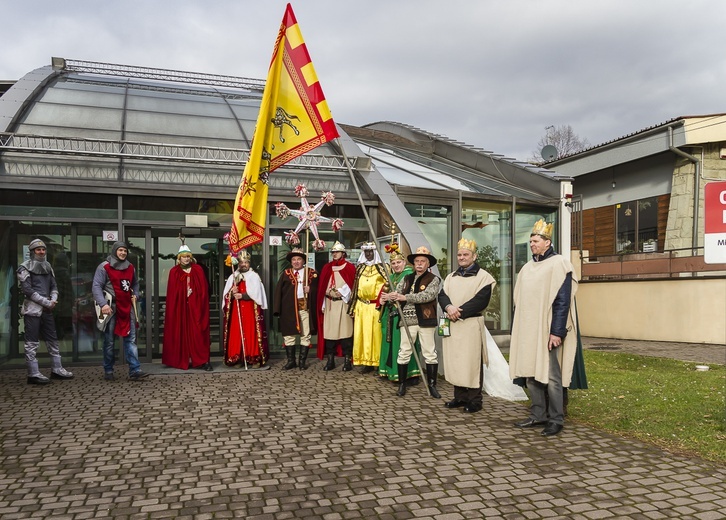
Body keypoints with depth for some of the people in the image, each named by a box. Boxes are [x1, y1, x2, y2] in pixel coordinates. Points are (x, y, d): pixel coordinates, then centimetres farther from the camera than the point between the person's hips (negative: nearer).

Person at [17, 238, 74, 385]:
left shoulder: (47, 267, 15)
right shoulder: (25, 267, -4)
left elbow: (54, 286, 16)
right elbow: (27, 289, -12)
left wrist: (53, 300, -4)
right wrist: (46, 302, -14)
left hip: (47, 309, 7)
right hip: (32, 308, -7)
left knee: (52, 339, 10)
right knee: (32, 342, -5)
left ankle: (56, 369, 17)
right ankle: (33, 374, -2)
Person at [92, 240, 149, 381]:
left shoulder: (130, 267, 12)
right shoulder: (104, 267, -6)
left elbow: (135, 283, 27)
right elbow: (96, 287, -11)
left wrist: (135, 295, 8)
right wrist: (103, 304, -23)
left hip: (127, 307, 5)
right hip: (111, 308, -5)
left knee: (131, 339, -1)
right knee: (109, 341, 5)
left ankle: (134, 370, -4)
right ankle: (108, 371, 16)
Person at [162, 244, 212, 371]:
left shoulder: (198, 270, 7)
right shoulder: (174, 272, 6)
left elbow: (204, 289, 4)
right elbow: (171, 292, 3)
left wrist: (202, 306, -5)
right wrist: (171, 310, -6)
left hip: (196, 307, 0)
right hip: (180, 307, 0)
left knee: (198, 333, -4)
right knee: (182, 333, 2)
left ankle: (202, 360, -5)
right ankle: (184, 360, 9)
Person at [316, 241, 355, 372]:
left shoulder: (350, 267, 2)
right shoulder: (327, 268, 13)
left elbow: (352, 285, -4)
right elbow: (322, 287, 11)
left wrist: (342, 292, -16)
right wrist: (323, 304, 5)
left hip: (343, 303, -4)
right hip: (329, 303, 4)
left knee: (345, 331, -5)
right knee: (328, 331, 3)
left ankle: (347, 361, 1)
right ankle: (330, 361, 10)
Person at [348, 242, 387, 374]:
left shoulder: (380, 268, 2)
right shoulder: (360, 268, 14)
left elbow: (387, 284, 0)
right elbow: (356, 287, 15)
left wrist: (381, 301, -12)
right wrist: (354, 306, 11)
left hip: (375, 306, -4)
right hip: (361, 306, 4)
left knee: (375, 332, -4)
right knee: (361, 333, 1)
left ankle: (376, 361, 1)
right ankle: (366, 362, 5)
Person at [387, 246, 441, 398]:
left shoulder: (434, 279, -1)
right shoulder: (407, 279, 13)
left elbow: (427, 295, -18)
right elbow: (396, 293, 3)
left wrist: (405, 297, -20)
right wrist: (392, 297, -23)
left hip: (425, 321, -3)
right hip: (407, 321, 3)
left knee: (430, 354, 4)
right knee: (404, 353, 7)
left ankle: (432, 385, 14)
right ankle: (402, 384, 18)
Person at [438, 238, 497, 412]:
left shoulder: (483, 276, -2)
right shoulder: (451, 277, 18)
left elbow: (481, 300, -14)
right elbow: (442, 295, 7)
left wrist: (460, 312, -17)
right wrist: (449, 307, -15)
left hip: (471, 324, -6)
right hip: (452, 325, 6)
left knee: (471, 362, -4)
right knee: (455, 362, 9)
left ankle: (474, 400, 5)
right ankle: (460, 397, 19)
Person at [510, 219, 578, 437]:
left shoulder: (558, 264, -6)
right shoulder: (527, 268, 15)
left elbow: (563, 301, -12)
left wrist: (557, 332, -17)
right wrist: (517, 329, 14)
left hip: (547, 331, -7)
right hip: (528, 331, 7)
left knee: (550, 376, -4)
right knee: (531, 375, 9)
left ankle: (556, 420, 7)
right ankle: (537, 415, 19)